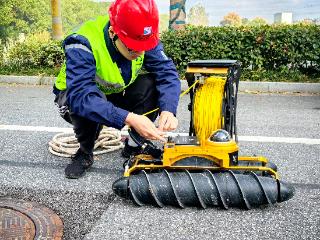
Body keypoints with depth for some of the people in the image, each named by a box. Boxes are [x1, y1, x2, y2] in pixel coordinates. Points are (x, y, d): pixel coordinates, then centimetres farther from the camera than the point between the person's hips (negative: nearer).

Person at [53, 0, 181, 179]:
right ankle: (85, 153, -8)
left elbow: (167, 73, -24)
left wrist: (168, 110, -42)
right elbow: (80, 95, -44)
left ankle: (133, 146, -5)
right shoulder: (83, 45, -34)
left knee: (151, 83, -23)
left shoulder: (144, 38, -20)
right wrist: (129, 118, -52)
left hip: (116, 96, 4)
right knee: (87, 103, -38)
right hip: (73, 98, -3)